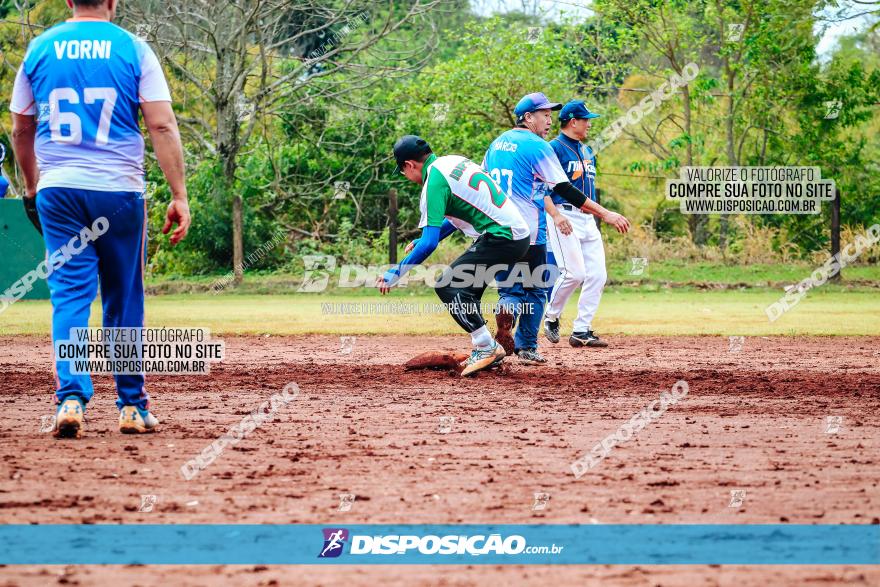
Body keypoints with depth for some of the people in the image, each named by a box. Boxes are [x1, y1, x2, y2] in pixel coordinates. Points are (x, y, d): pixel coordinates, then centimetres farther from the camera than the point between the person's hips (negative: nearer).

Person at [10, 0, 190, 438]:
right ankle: (131, 405, 16)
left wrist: (32, 188, 27)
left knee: (69, 294, 1)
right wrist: (179, 197, -7)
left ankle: (71, 398, -16)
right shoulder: (133, 50, -1)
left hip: (57, 190, 1)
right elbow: (162, 126, -8)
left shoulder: (39, 50, 6)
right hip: (118, 191, -1)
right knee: (124, 300, 10)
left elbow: (21, 131, 13)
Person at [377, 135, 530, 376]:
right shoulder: (453, 161, 13)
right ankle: (486, 351, 20)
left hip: (501, 237, -10)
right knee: (464, 288, 20)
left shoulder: (434, 181, -14)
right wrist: (424, 241, 28)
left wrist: (396, 273, -14)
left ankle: (487, 348, -9)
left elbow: (429, 243, -19)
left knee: (448, 286, -9)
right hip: (519, 235, 10)